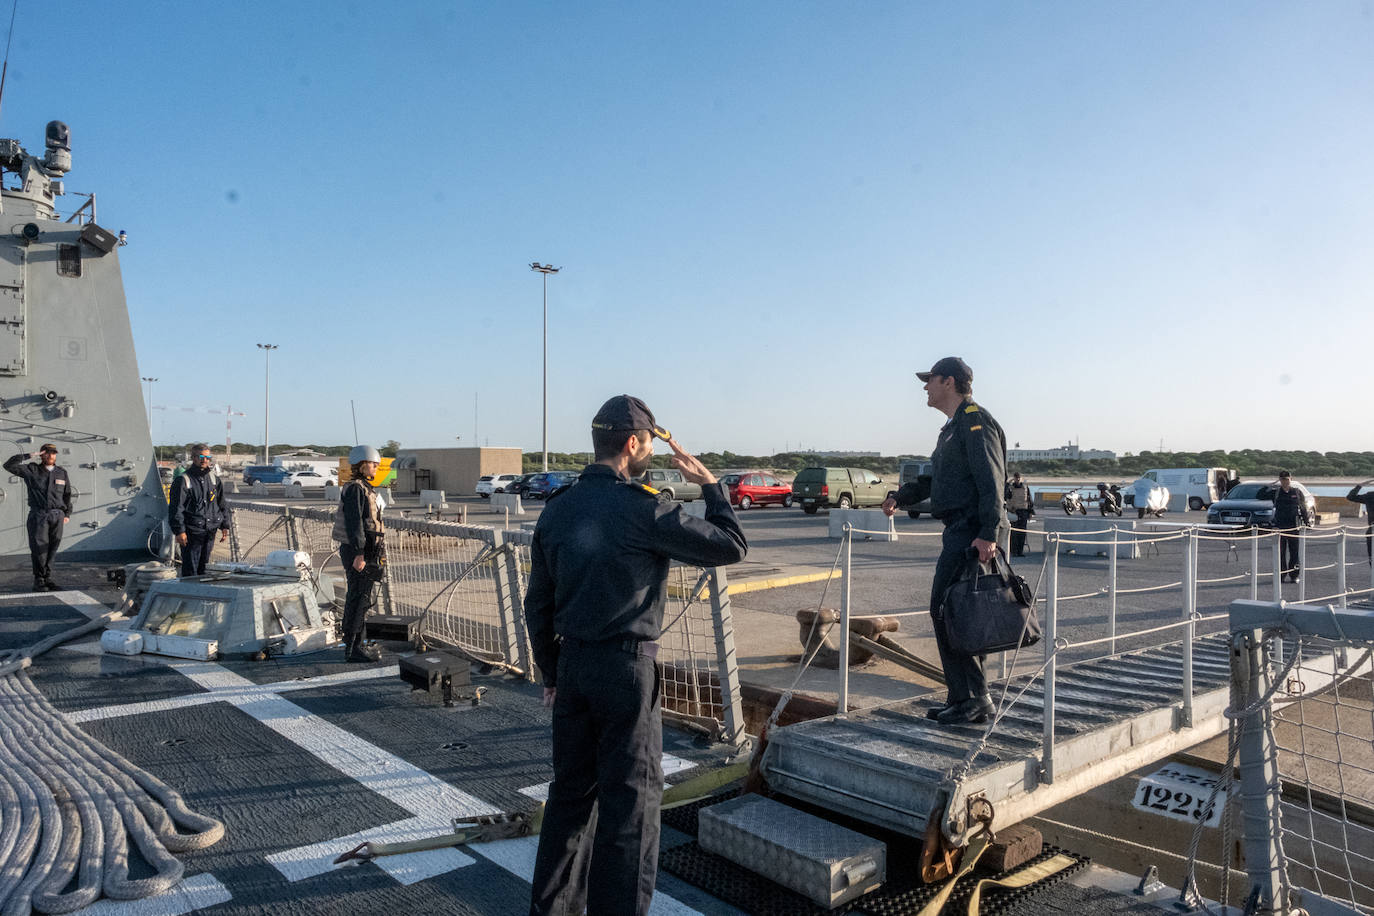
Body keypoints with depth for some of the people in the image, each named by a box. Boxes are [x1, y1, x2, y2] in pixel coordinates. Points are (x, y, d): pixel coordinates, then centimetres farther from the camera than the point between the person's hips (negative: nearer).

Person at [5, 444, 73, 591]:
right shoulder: (31, 470, 5)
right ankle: (38, 581, -2)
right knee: (39, 547, -7)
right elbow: (9, 465, -7)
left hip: (57, 516, 3)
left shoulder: (62, 474, 14)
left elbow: (67, 495, 18)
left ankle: (48, 579, 11)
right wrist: (29, 455, -8)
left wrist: (67, 514, 10)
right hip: (38, 515, -3)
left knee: (52, 549, 4)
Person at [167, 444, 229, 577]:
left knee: (203, 567, 11)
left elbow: (222, 505, 17)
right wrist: (179, 531, -14)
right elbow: (175, 508, -8)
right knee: (190, 569, -5)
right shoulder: (183, 480, -5)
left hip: (210, 531, 5)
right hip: (191, 532, -5)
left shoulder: (214, 479, 11)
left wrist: (224, 526, 12)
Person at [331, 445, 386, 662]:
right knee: (359, 599, -6)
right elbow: (354, 523, -20)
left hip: (365, 552, 10)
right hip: (357, 552, -10)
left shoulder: (364, 488, 16)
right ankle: (353, 648, -1)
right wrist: (359, 555, -24)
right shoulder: (354, 489, -14)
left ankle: (353, 644, 22)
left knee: (358, 598, 14)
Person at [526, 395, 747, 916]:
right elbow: (730, 546, -11)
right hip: (627, 666, -7)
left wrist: (551, 673, 19)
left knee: (571, 789, 19)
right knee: (630, 797, 5)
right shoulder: (642, 510, -16)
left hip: (572, 663, 7)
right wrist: (709, 484, 1)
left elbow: (538, 604, 10)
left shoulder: (556, 510, 5)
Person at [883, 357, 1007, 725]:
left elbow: (991, 481, -19)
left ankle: (972, 699, -5)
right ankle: (965, 699, 17)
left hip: (972, 532, -10)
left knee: (946, 610, -11)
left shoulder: (976, 421, -10)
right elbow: (935, 475, 33)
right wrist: (900, 497, 25)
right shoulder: (954, 426, 22)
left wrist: (989, 533, -26)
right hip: (959, 530, 10)